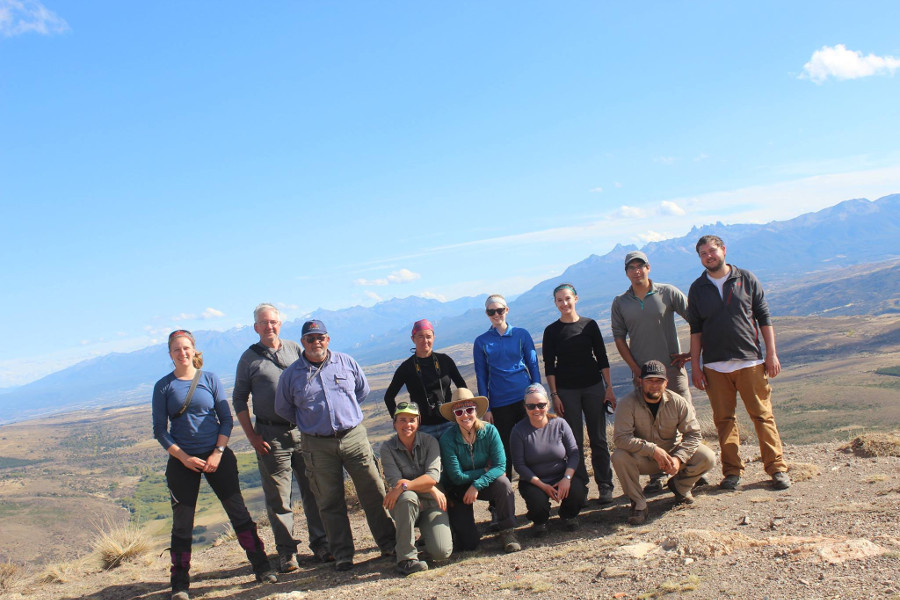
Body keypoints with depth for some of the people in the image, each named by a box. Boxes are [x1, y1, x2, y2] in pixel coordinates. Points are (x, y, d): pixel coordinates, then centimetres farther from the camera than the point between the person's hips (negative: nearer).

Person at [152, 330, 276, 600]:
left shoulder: (210, 379, 3)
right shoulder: (164, 386, 1)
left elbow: (226, 419, 4)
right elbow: (160, 430, 1)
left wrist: (218, 452, -8)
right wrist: (183, 457, -10)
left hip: (216, 456, 1)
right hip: (182, 461, 0)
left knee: (239, 513, 2)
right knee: (182, 523, 3)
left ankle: (261, 567, 12)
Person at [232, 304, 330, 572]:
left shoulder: (295, 349, 9)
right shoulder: (249, 358, 4)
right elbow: (239, 399, 5)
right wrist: (252, 436, -4)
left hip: (302, 430, 2)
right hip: (270, 435, -2)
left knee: (313, 490, 6)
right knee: (278, 497, 2)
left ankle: (320, 543, 18)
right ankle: (286, 552, 12)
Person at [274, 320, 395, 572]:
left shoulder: (346, 363, 3)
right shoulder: (291, 374, 1)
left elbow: (363, 390, 18)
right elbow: (282, 408, 13)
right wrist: (309, 422, 10)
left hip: (354, 437, 1)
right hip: (317, 445, 0)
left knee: (374, 493, 3)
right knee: (330, 503, 5)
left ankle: (388, 543, 16)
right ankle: (342, 555, 16)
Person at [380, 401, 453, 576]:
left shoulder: (429, 442, -4)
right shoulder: (388, 448, -5)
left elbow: (433, 476, -18)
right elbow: (395, 481, -15)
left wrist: (404, 486, -30)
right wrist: (431, 489, -21)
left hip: (431, 503, 1)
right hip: (404, 506, -1)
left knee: (442, 552, -20)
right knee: (407, 498, -37)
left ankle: (427, 532, 18)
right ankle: (406, 557, -24)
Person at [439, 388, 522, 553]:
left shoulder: (489, 431, -16)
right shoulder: (448, 439, -21)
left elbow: (501, 466, -22)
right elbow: (457, 477, -19)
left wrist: (477, 485, -31)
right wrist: (485, 470, -16)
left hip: (484, 484, 2)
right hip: (458, 490, -1)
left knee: (503, 482, -33)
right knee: (468, 543, -12)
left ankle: (507, 532, -15)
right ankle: (459, 522, 24)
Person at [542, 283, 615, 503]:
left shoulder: (590, 325, 4)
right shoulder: (552, 331, 1)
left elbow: (602, 358, 6)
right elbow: (549, 366, 1)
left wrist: (609, 388, 1)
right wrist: (554, 395, -6)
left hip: (593, 387, 1)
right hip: (566, 391, -1)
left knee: (598, 439, 3)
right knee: (574, 441, 1)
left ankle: (605, 486, 11)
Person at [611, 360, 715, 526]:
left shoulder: (678, 402, -10)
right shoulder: (627, 403, -20)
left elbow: (693, 434, -10)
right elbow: (621, 438, -28)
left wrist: (679, 458, -27)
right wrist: (653, 450, -35)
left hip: (672, 452, 3)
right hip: (642, 459, -3)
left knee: (708, 458, -19)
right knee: (619, 457, -34)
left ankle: (679, 485, 13)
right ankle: (638, 503, -11)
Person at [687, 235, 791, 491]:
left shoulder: (746, 279, 5)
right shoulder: (697, 288, 9)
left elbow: (764, 318, 6)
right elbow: (695, 329, 10)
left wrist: (771, 354, 0)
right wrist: (695, 365, 4)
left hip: (750, 361, -1)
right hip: (715, 366, 1)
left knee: (762, 415, 0)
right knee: (724, 419, 3)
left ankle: (777, 468, 9)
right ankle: (732, 471, 11)